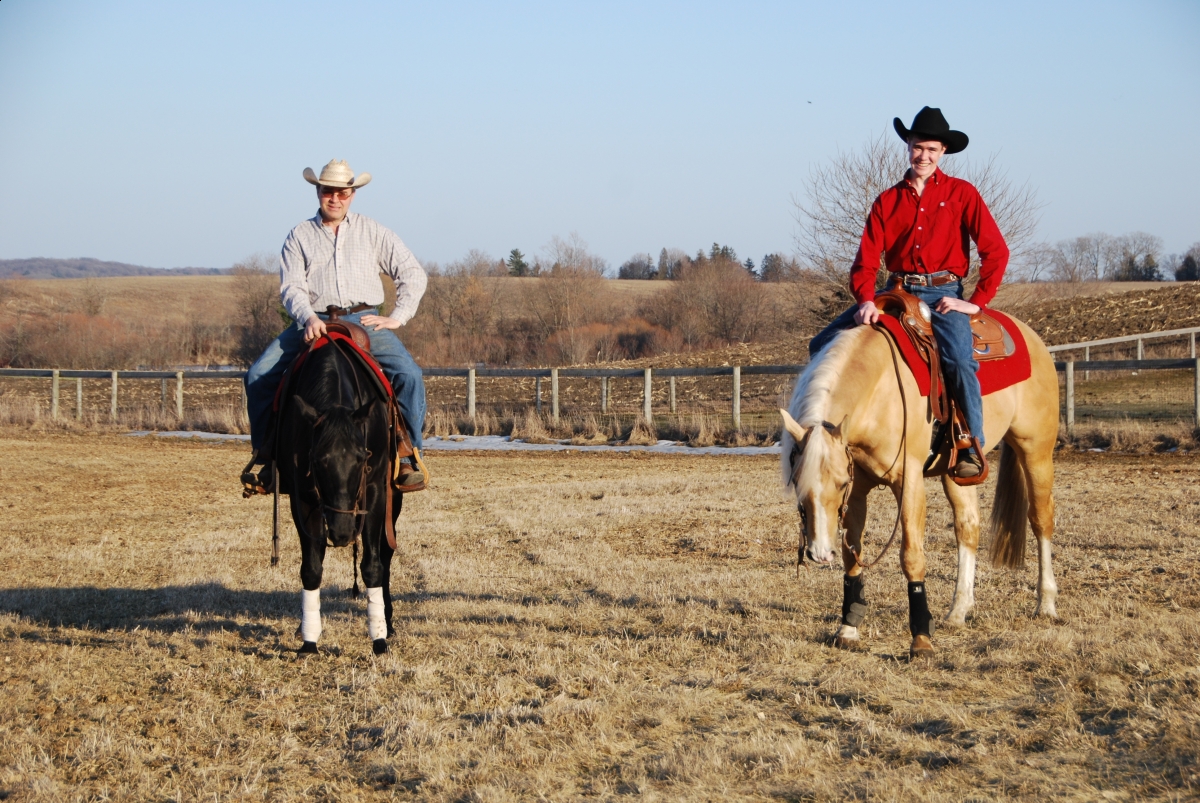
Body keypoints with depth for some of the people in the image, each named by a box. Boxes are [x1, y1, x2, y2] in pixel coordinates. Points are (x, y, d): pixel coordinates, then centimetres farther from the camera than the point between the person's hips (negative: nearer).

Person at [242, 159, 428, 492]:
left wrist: (397, 317, -1)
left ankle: (408, 456, -18)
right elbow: (292, 286, -1)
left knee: (408, 374, -25)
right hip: (315, 323, 1)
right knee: (259, 376, -17)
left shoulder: (372, 232, 13)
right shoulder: (300, 236, 11)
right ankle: (267, 458, -7)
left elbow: (413, 274, 12)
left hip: (366, 320, 0)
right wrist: (308, 318, -20)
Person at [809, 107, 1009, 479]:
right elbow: (867, 258, 2)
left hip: (942, 294, -4)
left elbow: (996, 251, -1)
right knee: (824, 345, -9)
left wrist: (977, 302, -9)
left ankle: (973, 449, -21)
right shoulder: (887, 201, 11)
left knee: (959, 359, -32)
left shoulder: (961, 194, 3)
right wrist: (865, 300, -17)